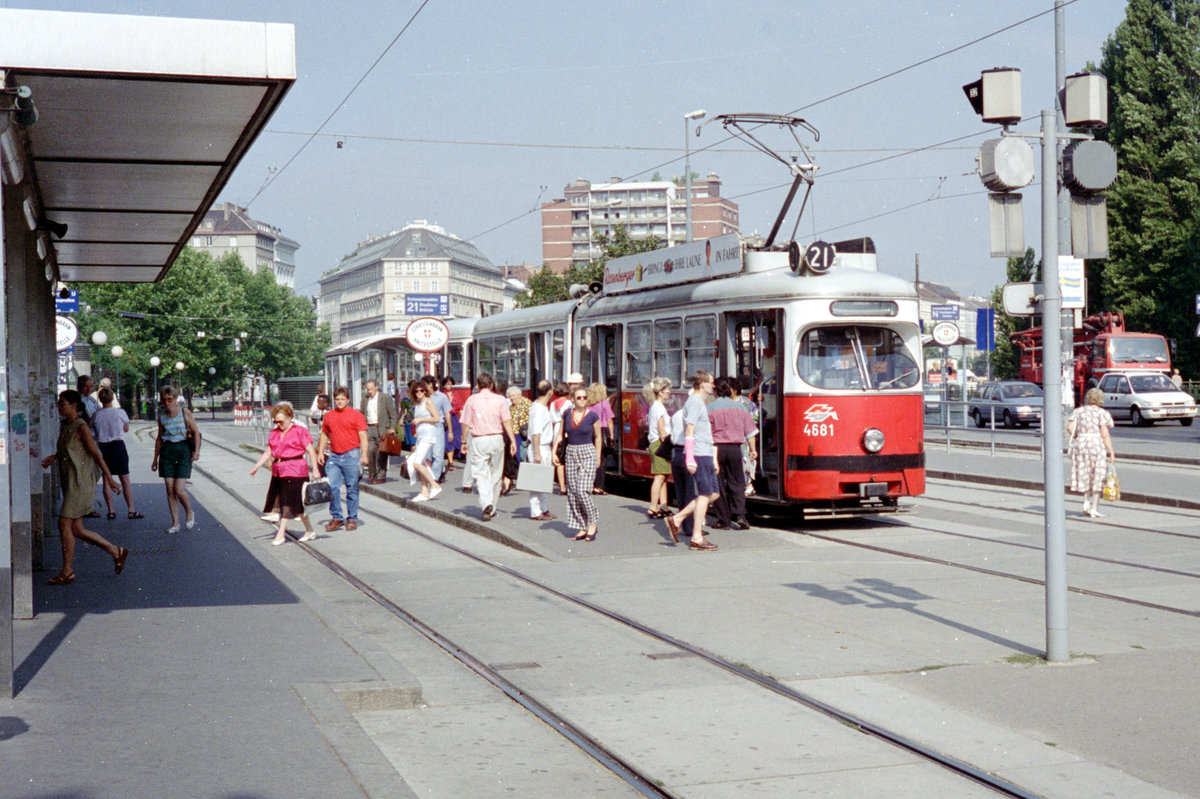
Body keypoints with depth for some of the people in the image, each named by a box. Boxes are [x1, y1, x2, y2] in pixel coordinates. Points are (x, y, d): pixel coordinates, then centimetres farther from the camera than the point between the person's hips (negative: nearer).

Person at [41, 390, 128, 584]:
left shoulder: (81, 427, -12)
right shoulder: (65, 426, 12)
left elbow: (96, 454, -12)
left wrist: (109, 478, -11)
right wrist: (53, 457, 11)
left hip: (80, 482, -9)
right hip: (68, 481, 9)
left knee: (64, 523, -9)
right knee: (76, 529, 9)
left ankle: (67, 572, -2)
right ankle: (116, 551, 20)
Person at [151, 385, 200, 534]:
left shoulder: (185, 413, -3)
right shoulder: (162, 415, 8)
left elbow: (196, 432, 2)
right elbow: (159, 437, 17)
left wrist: (196, 451, -8)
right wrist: (155, 458, 17)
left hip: (183, 450, -4)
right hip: (167, 452, 4)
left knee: (179, 489, -11)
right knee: (170, 490, 0)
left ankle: (189, 513, 17)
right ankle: (175, 523, 8)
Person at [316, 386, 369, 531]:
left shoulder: (356, 415, 1)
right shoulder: (329, 416, 13)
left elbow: (363, 436, -2)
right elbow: (324, 434, 22)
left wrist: (364, 454, -12)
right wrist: (320, 452, 11)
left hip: (351, 455, -4)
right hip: (333, 456, 4)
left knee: (352, 488, 2)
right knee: (332, 487, -4)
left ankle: (352, 519, 11)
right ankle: (336, 518, 7)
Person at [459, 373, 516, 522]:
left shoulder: (471, 400, 0)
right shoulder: (500, 400, 2)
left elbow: (466, 424, 2)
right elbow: (507, 421, -3)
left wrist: (464, 442, 12)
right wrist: (512, 441, -1)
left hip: (478, 440, -2)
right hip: (496, 439, 2)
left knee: (481, 475, -3)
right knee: (495, 475, 14)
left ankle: (486, 504, -24)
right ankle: (492, 507, 22)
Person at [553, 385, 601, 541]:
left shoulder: (592, 416, -4)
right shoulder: (567, 415, 5)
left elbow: (598, 438, 6)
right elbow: (560, 435, 14)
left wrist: (597, 457, 6)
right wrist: (554, 452, 6)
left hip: (587, 454, -4)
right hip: (571, 454, 4)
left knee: (583, 490, -15)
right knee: (572, 492, 4)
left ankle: (593, 523, 1)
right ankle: (582, 528, 11)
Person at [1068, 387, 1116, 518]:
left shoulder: (1079, 411, 10)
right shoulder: (1101, 413, -2)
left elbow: (1070, 428, -2)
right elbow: (1104, 434, -9)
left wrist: (1077, 439, 12)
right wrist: (1111, 452, -7)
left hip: (1080, 443, 4)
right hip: (1097, 443, -4)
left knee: (1085, 474, 17)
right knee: (1097, 476, 2)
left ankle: (1086, 502, 4)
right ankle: (1094, 509, 1)